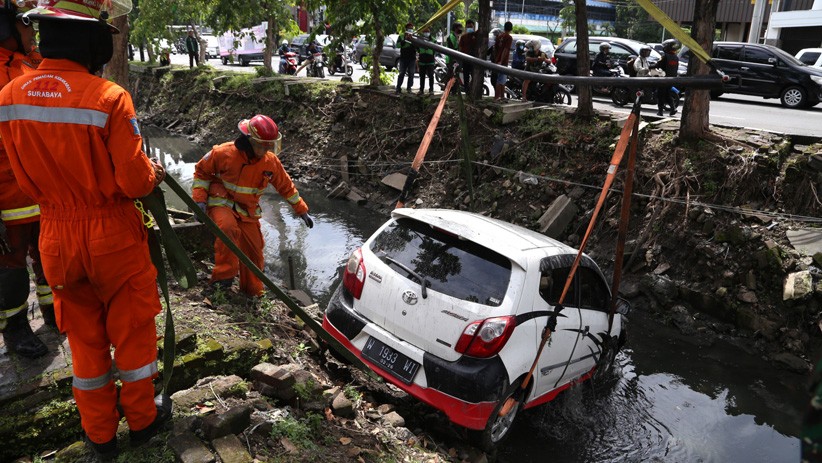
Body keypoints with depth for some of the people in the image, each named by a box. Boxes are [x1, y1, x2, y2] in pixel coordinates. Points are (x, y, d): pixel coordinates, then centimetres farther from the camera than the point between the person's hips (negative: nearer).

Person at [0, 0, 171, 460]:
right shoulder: (109, 97, -21)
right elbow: (134, 181, -20)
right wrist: (155, 173, 1)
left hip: (56, 236, 5)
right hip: (113, 236, -4)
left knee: (84, 336, 19)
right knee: (132, 329, 16)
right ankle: (142, 418, 34)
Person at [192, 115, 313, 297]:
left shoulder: (271, 161, -5)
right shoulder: (223, 153, -16)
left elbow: (286, 186, 9)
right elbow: (202, 171, -1)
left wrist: (302, 211, 11)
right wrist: (200, 199, -11)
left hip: (248, 211, 4)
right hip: (221, 204, -4)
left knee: (254, 253, 6)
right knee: (228, 228, -37)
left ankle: (252, 294, 28)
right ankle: (223, 276, -23)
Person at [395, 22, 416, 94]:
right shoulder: (401, 37, 7)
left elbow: (417, 47, 0)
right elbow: (398, 45, -9)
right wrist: (405, 40, -21)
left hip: (412, 58, 2)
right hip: (403, 58, -2)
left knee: (411, 74, 2)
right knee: (402, 73, -4)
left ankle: (409, 88, 10)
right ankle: (398, 88, -3)